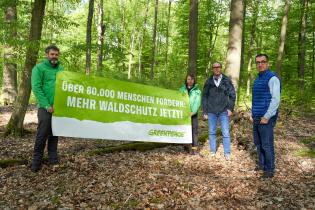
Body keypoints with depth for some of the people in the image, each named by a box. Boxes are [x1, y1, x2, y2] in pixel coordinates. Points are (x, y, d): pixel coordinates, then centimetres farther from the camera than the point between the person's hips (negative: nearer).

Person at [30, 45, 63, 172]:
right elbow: (36, 88, -9)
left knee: (55, 134, 9)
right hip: (45, 108, -4)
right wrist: (47, 105, -15)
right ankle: (36, 160, 10)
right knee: (42, 134, -3)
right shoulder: (39, 68, -1)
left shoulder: (61, 69, 13)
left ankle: (53, 158, 19)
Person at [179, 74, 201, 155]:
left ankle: (194, 148, 3)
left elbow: (197, 102, -6)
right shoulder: (182, 89, 9)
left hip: (193, 114, -1)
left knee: (194, 130, -2)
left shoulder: (197, 91, 4)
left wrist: (193, 112, -20)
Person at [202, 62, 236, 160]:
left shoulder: (227, 80, -1)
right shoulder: (208, 81, 2)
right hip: (211, 111, 2)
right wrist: (205, 111, 4)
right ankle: (213, 151, 24)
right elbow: (204, 97, 6)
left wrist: (230, 108, -6)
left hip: (224, 111, -1)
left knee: (226, 133, 0)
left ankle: (227, 153, 12)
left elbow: (232, 95, 3)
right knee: (212, 132, 11)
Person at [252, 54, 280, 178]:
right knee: (258, 143, 15)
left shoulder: (272, 78, -10)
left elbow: (276, 99, -17)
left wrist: (266, 117, -19)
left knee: (267, 145, -2)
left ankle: (269, 169, 10)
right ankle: (262, 164, 29)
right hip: (257, 118, 8)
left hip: (266, 118, -8)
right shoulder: (258, 79, 15)